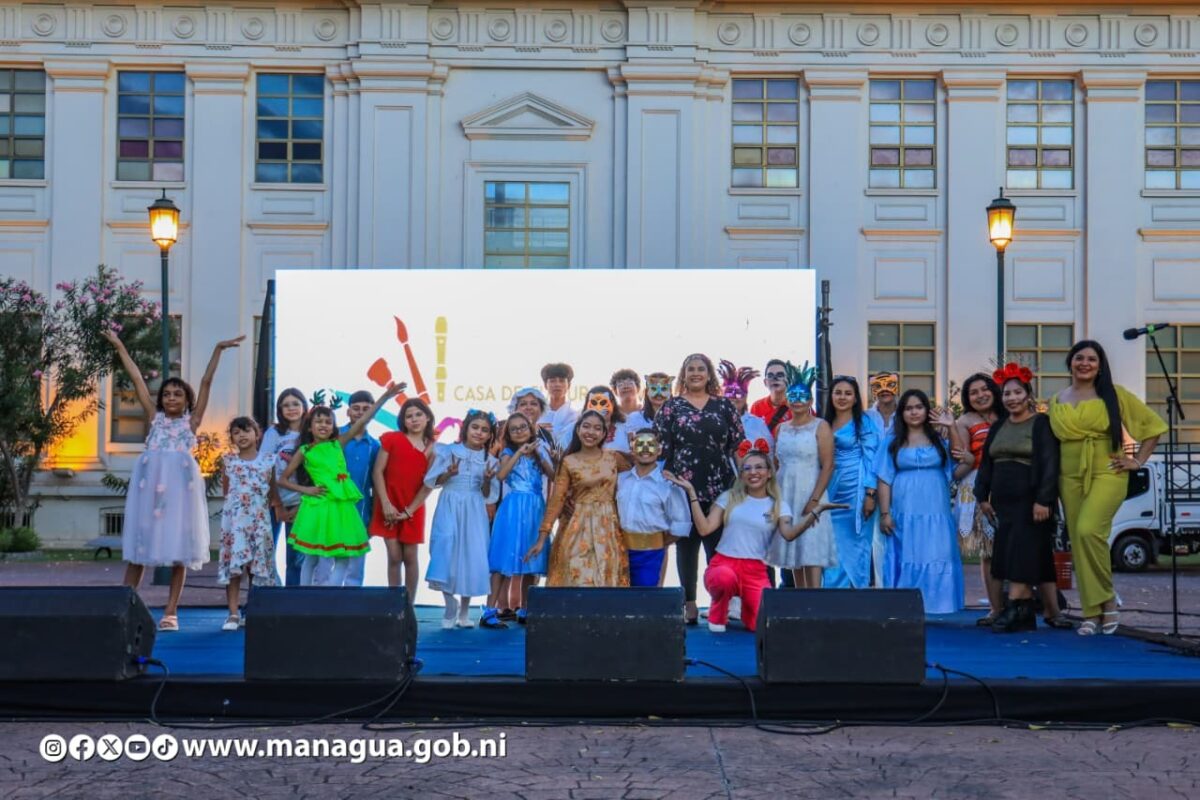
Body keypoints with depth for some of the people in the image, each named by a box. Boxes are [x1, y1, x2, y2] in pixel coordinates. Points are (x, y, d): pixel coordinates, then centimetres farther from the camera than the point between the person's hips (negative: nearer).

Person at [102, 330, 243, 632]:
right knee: (139, 542, 2)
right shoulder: (155, 417, 15)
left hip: (180, 482, -1)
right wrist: (120, 347, 13)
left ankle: (171, 612, 3)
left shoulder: (191, 421, 11)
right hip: (150, 480, 2)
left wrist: (218, 350, -1)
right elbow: (137, 379, 13)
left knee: (178, 545, 0)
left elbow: (206, 383, 5)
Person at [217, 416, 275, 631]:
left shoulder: (267, 462, 4)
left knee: (257, 565, 4)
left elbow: (272, 492, 10)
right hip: (234, 519, -1)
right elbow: (226, 491, 11)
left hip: (259, 520, 1)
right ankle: (233, 614, -2)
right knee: (233, 565, -4)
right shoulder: (228, 461, 4)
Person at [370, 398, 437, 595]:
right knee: (394, 557, -2)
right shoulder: (391, 439, 0)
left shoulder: (432, 448, 1)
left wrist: (409, 511, -8)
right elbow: (377, 472, -3)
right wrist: (386, 504, -11)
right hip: (390, 507, -1)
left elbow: (429, 484, -2)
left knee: (410, 558, 3)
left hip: (413, 509, 1)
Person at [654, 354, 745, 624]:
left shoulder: (724, 406, 10)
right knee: (687, 546, 5)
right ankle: (689, 603, 10)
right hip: (684, 487, 0)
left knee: (718, 546, -1)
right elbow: (660, 445, 2)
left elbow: (738, 444, 9)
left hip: (719, 488, 0)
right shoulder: (672, 407, 8)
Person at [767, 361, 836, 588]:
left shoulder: (820, 427, -3)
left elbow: (828, 466, -9)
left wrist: (814, 501, -17)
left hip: (809, 495, -5)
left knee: (811, 550, -11)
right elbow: (775, 464, 14)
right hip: (785, 495, 5)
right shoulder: (781, 428, 13)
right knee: (792, 549, 7)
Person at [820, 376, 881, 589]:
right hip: (831, 491, 5)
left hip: (856, 491, -5)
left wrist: (870, 494, -14)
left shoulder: (864, 423, -1)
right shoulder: (826, 424, 13)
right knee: (834, 548, 3)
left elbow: (871, 459, -6)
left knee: (856, 545, -1)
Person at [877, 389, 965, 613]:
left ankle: (930, 605, 0)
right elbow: (885, 480, 4)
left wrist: (952, 428, -8)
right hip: (904, 514, -1)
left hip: (935, 514, 1)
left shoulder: (938, 440, 12)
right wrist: (884, 513, -5)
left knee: (935, 561, -4)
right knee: (907, 561, -2)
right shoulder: (893, 443, 9)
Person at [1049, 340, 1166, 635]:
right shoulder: (1056, 401, 10)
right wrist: (1051, 483, 9)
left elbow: (1153, 424, 7)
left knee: (1088, 530, -24)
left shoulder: (1114, 395, 1)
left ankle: (1108, 598, -6)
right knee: (1077, 542, 0)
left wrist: (1139, 460, 1)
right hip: (1070, 478, 4)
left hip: (1107, 474, -4)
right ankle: (1092, 613, 6)